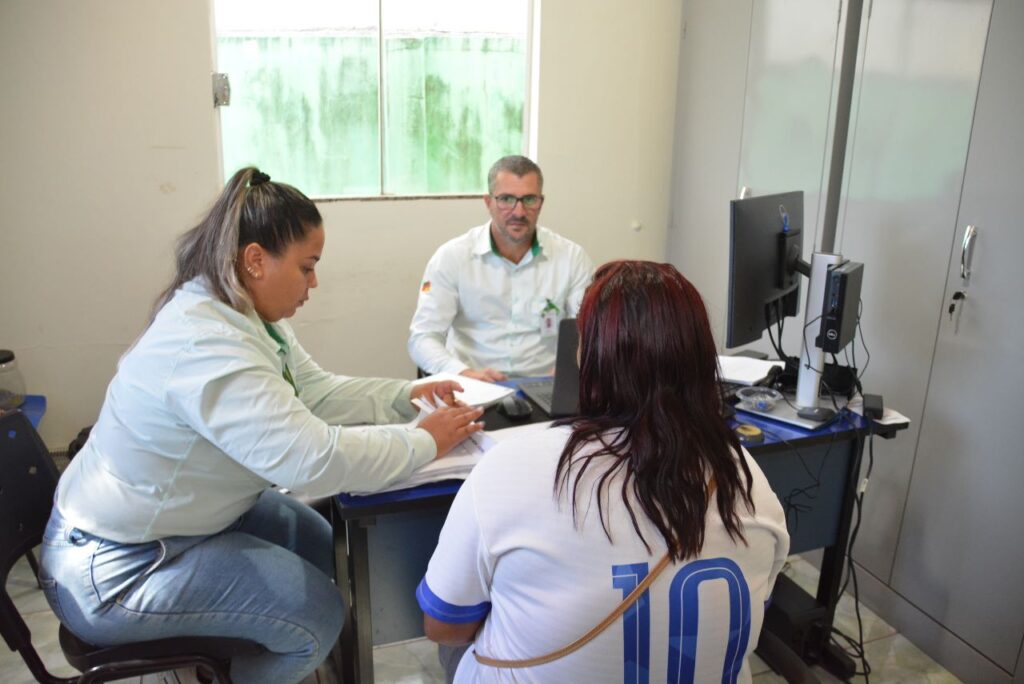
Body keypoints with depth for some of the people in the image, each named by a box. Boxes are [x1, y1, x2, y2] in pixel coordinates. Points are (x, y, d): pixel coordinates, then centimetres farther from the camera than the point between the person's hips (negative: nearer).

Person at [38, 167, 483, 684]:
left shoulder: (244, 313, -4)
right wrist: (427, 442, -26)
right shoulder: (206, 347, -34)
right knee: (319, 613, -10)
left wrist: (408, 395, -8)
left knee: (323, 547, 16)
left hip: (180, 514, 10)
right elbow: (315, 460, -37)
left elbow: (317, 391, 3)